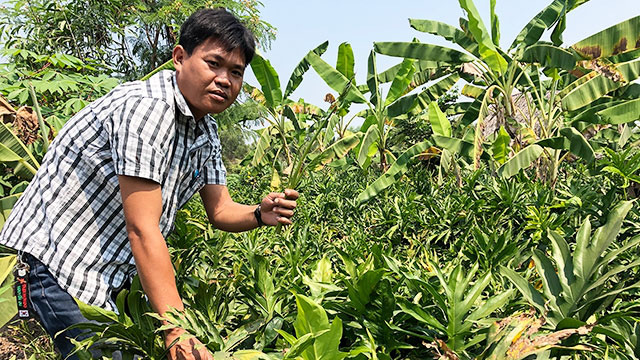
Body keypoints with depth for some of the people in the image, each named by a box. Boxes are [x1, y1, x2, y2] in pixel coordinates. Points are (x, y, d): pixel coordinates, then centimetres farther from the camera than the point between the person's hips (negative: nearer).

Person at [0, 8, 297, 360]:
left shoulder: (206, 132, 5)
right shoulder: (146, 107, -24)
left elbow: (220, 210, 8)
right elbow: (142, 229, -28)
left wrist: (260, 214, -15)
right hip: (53, 261, -8)